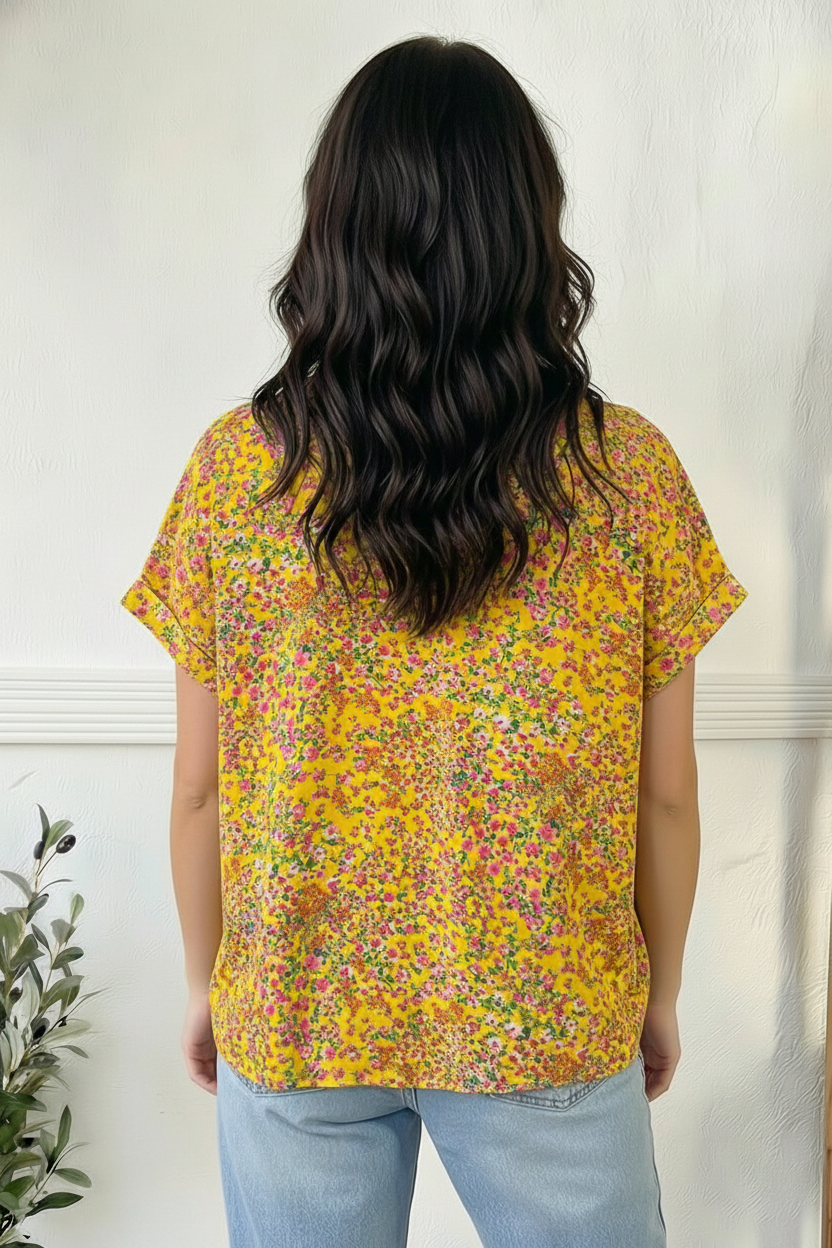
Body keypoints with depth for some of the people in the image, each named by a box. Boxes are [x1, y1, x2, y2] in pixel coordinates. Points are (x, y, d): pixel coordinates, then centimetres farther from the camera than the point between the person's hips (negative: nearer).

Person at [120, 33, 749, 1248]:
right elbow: (666, 799, -7)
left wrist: (206, 982, 10)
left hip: (292, 1019, 1)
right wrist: (660, 996, 10)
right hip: (555, 1022, 0)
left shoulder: (234, 468, -14)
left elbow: (199, 790, -6)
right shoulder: (633, 473, -14)